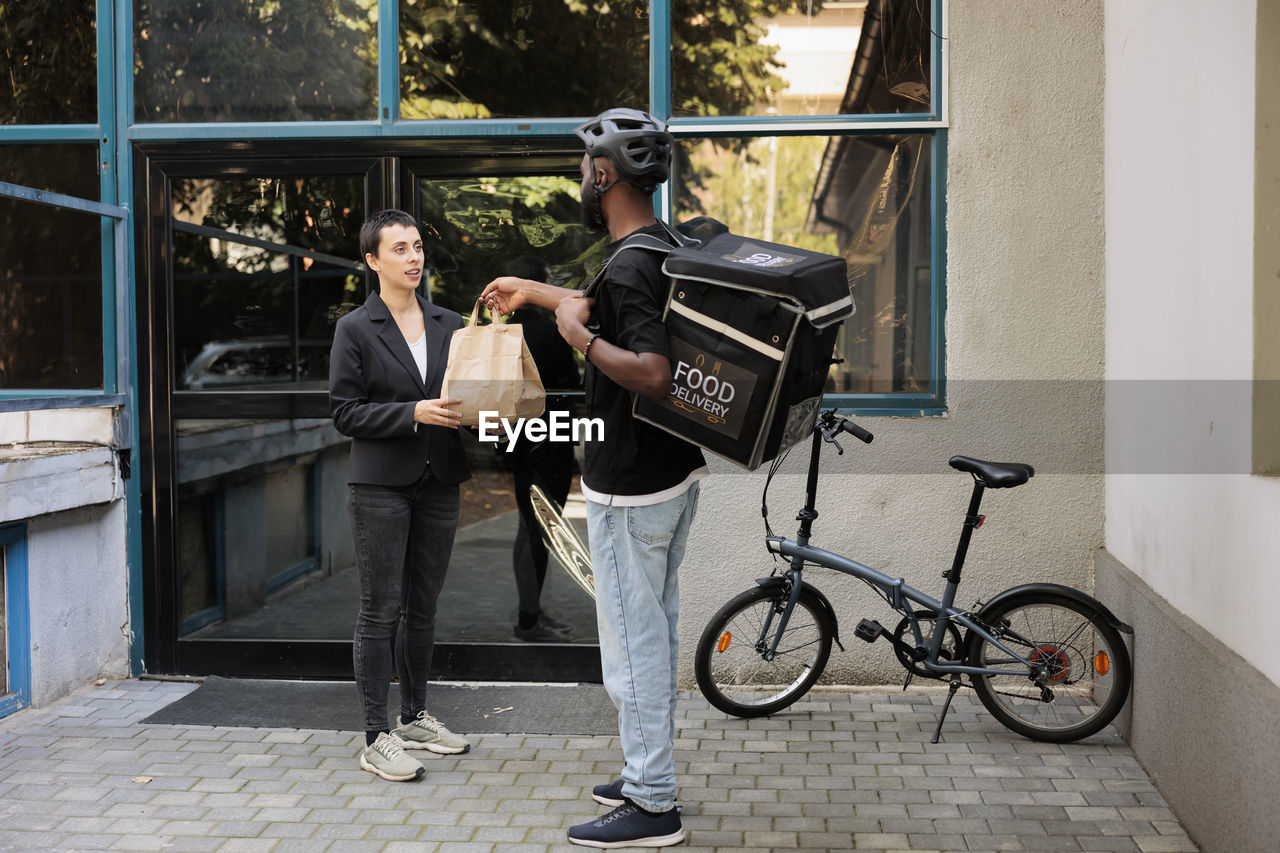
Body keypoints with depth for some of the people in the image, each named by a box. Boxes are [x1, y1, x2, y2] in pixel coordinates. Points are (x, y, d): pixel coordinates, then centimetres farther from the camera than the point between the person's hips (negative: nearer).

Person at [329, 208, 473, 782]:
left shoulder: (449, 325, 10)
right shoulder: (355, 329, -3)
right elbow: (344, 412, -8)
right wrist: (414, 413, -18)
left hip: (438, 483, 5)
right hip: (381, 486, -5)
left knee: (422, 607, 14)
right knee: (381, 611, -2)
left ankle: (415, 717, 27)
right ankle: (376, 738, 5)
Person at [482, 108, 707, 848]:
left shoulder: (630, 267, -22)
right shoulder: (668, 248, 9)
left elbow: (652, 374, -34)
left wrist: (578, 335, -22)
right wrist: (536, 292, 35)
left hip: (631, 487, -10)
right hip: (676, 470, 10)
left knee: (635, 638, 0)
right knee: (657, 628, 18)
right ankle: (650, 775, 31)